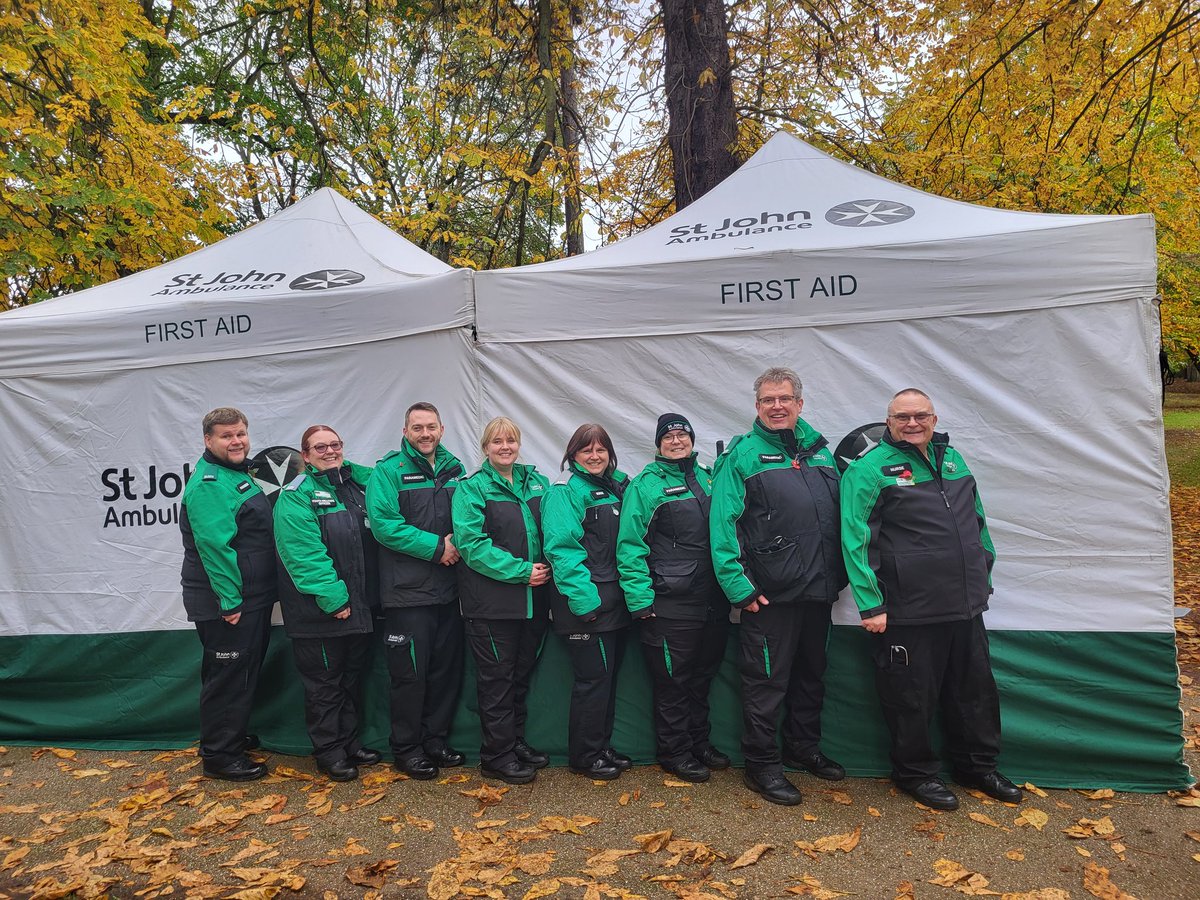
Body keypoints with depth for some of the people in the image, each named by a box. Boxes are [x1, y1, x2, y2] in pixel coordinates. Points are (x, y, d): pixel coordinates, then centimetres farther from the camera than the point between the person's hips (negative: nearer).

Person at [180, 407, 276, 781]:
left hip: (252, 597, 10)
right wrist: (230, 601, -24)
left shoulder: (238, 475, 14)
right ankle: (219, 755, 13)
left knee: (244, 672, 20)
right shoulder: (208, 484, -18)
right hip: (226, 602, -10)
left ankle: (234, 736, 36)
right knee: (227, 676, 0)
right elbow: (214, 546, -24)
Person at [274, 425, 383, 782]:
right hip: (318, 610, -7)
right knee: (324, 680, 5)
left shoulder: (356, 483, 10)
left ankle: (349, 742, 32)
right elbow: (304, 554, -20)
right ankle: (329, 751, 19)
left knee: (353, 675, 17)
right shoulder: (296, 497, -11)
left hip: (358, 605, 7)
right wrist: (333, 598, -23)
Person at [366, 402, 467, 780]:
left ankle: (435, 740, 29)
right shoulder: (388, 471, -5)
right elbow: (384, 523, -16)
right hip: (407, 591, -5)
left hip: (448, 589, 6)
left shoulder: (454, 470, 11)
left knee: (446, 669, 13)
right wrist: (436, 547, -18)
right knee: (410, 673, 2)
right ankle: (406, 749, 18)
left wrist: (457, 542, -7)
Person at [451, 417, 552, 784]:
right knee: (497, 680, 3)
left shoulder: (537, 482, 10)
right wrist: (521, 571, -20)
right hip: (491, 600, -5)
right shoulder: (471, 488, -6)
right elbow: (471, 543, -16)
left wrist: (549, 566, -5)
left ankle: (516, 741, 32)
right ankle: (497, 756, 16)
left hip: (533, 600, 6)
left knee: (521, 674, 17)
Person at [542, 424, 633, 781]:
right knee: (593, 678, -1)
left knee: (609, 674, 15)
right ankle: (584, 756, 13)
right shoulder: (565, 491, -10)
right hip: (586, 602, -8)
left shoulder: (617, 486, 14)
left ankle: (602, 747, 28)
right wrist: (583, 598, -24)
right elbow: (562, 548, -18)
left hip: (615, 601, 8)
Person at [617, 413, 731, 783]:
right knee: (673, 681, 5)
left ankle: (699, 742, 34)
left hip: (713, 601, 6)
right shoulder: (644, 486, -6)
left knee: (703, 676, 18)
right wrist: (640, 598, -16)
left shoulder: (707, 478, 12)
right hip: (670, 603, -6)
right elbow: (630, 546, -10)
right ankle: (675, 752, 21)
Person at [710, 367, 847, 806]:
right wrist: (738, 586, -17)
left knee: (811, 672, 19)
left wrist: (837, 576, 9)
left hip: (818, 589, 6)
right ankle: (761, 765, 17)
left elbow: (838, 517, 15)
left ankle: (803, 747, 37)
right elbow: (723, 524, -12)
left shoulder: (820, 451, 11)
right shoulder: (741, 455, -7)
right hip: (770, 592, -6)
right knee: (766, 680, 2)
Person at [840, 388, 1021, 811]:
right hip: (908, 612, -7)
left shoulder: (952, 458, 12)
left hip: (965, 606, 7)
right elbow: (855, 539, -13)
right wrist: (870, 603, -16)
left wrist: (984, 575, 19)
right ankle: (916, 772, 26)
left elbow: (977, 520, 22)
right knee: (912, 696, 5)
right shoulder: (870, 468, -10)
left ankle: (978, 766, 39)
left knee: (976, 688, 19)